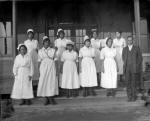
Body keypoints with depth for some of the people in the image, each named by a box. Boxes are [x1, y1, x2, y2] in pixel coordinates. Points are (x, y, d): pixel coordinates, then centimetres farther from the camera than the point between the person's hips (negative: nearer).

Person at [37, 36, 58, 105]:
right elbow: (39, 62, 7)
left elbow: (55, 60, 5)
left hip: (51, 67, 0)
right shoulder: (40, 51, 8)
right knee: (43, 83, -2)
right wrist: (39, 70, 0)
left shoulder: (53, 50, 8)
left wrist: (56, 71, -1)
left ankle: (51, 99, 4)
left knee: (52, 82, -4)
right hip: (43, 68, 0)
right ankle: (47, 99, 8)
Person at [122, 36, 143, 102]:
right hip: (127, 69, 2)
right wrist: (125, 65, 6)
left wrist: (137, 66, -2)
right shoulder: (124, 49, 14)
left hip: (134, 69, -2)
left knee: (134, 83, -2)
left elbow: (140, 58, 6)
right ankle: (129, 97, 5)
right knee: (128, 83, 0)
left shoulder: (137, 48, 7)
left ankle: (134, 96, 5)